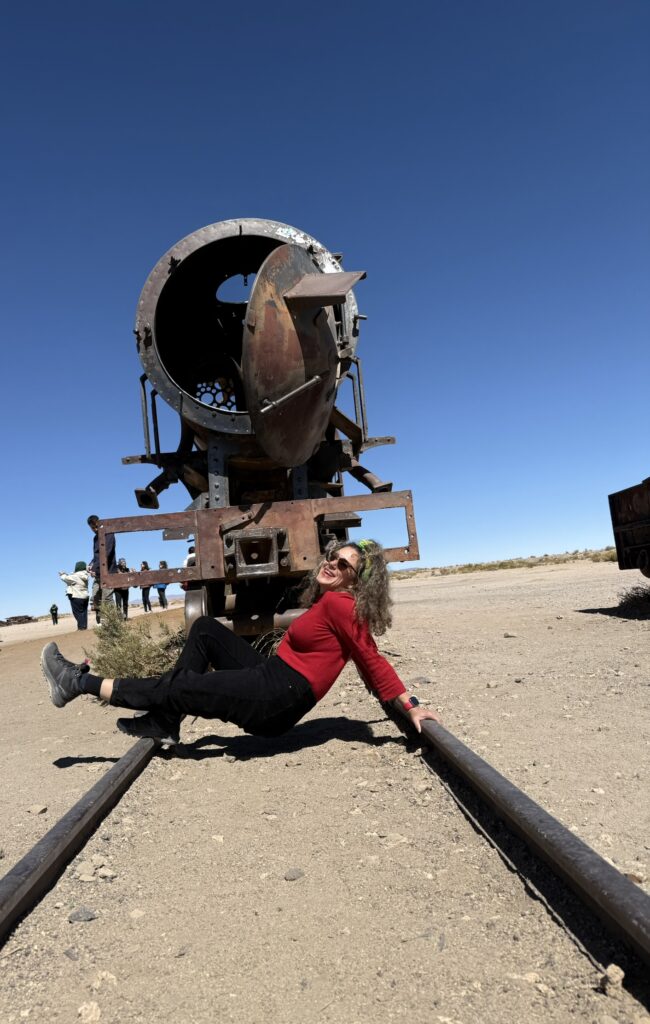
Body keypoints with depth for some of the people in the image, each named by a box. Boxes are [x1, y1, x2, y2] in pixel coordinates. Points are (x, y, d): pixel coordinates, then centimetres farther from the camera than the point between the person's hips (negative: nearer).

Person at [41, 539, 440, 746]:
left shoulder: (338, 603, -17)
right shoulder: (325, 603, 11)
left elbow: (373, 660, -15)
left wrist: (411, 707, -14)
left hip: (279, 700, -10)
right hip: (271, 678, 10)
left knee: (178, 686, -6)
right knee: (205, 629, 12)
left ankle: (80, 682, 10)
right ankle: (165, 722, 8)